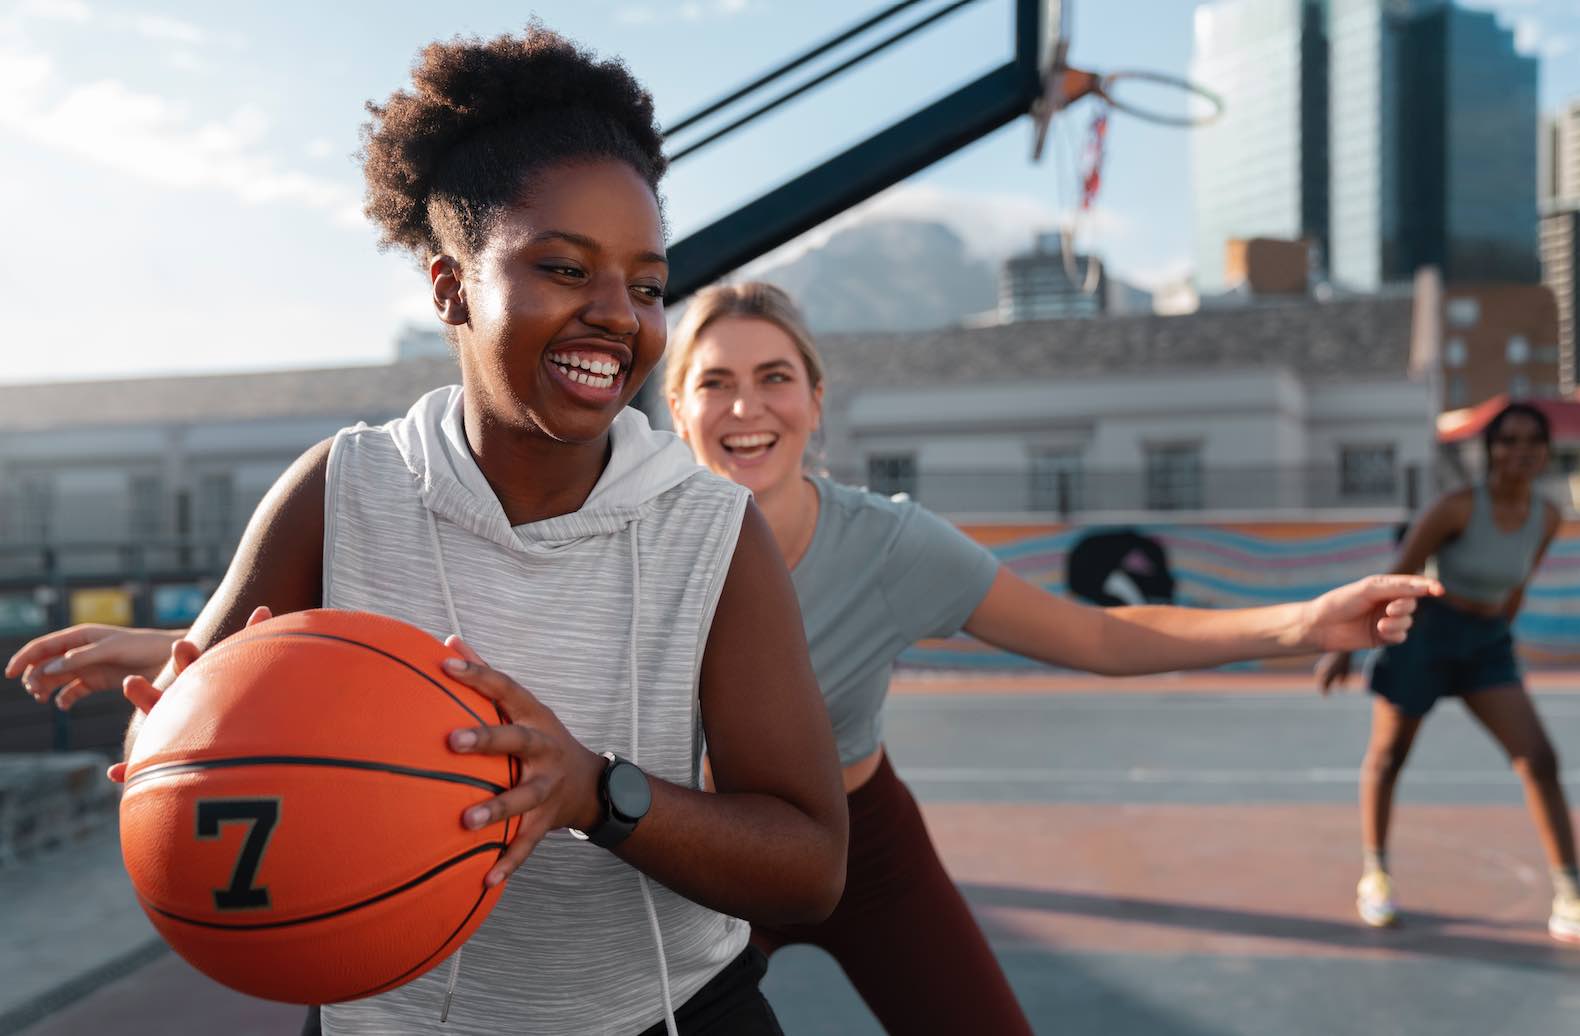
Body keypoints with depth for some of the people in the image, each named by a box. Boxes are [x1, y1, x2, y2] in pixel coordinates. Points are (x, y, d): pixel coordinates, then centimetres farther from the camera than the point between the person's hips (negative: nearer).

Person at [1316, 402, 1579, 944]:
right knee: (1387, 757, 9)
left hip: (1489, 646, 4)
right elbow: (1395, 580, -13)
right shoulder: (1457, 508, -18)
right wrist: (1345, 647, -11)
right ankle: (1374, 876, 28)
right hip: (1425, 635, -4)